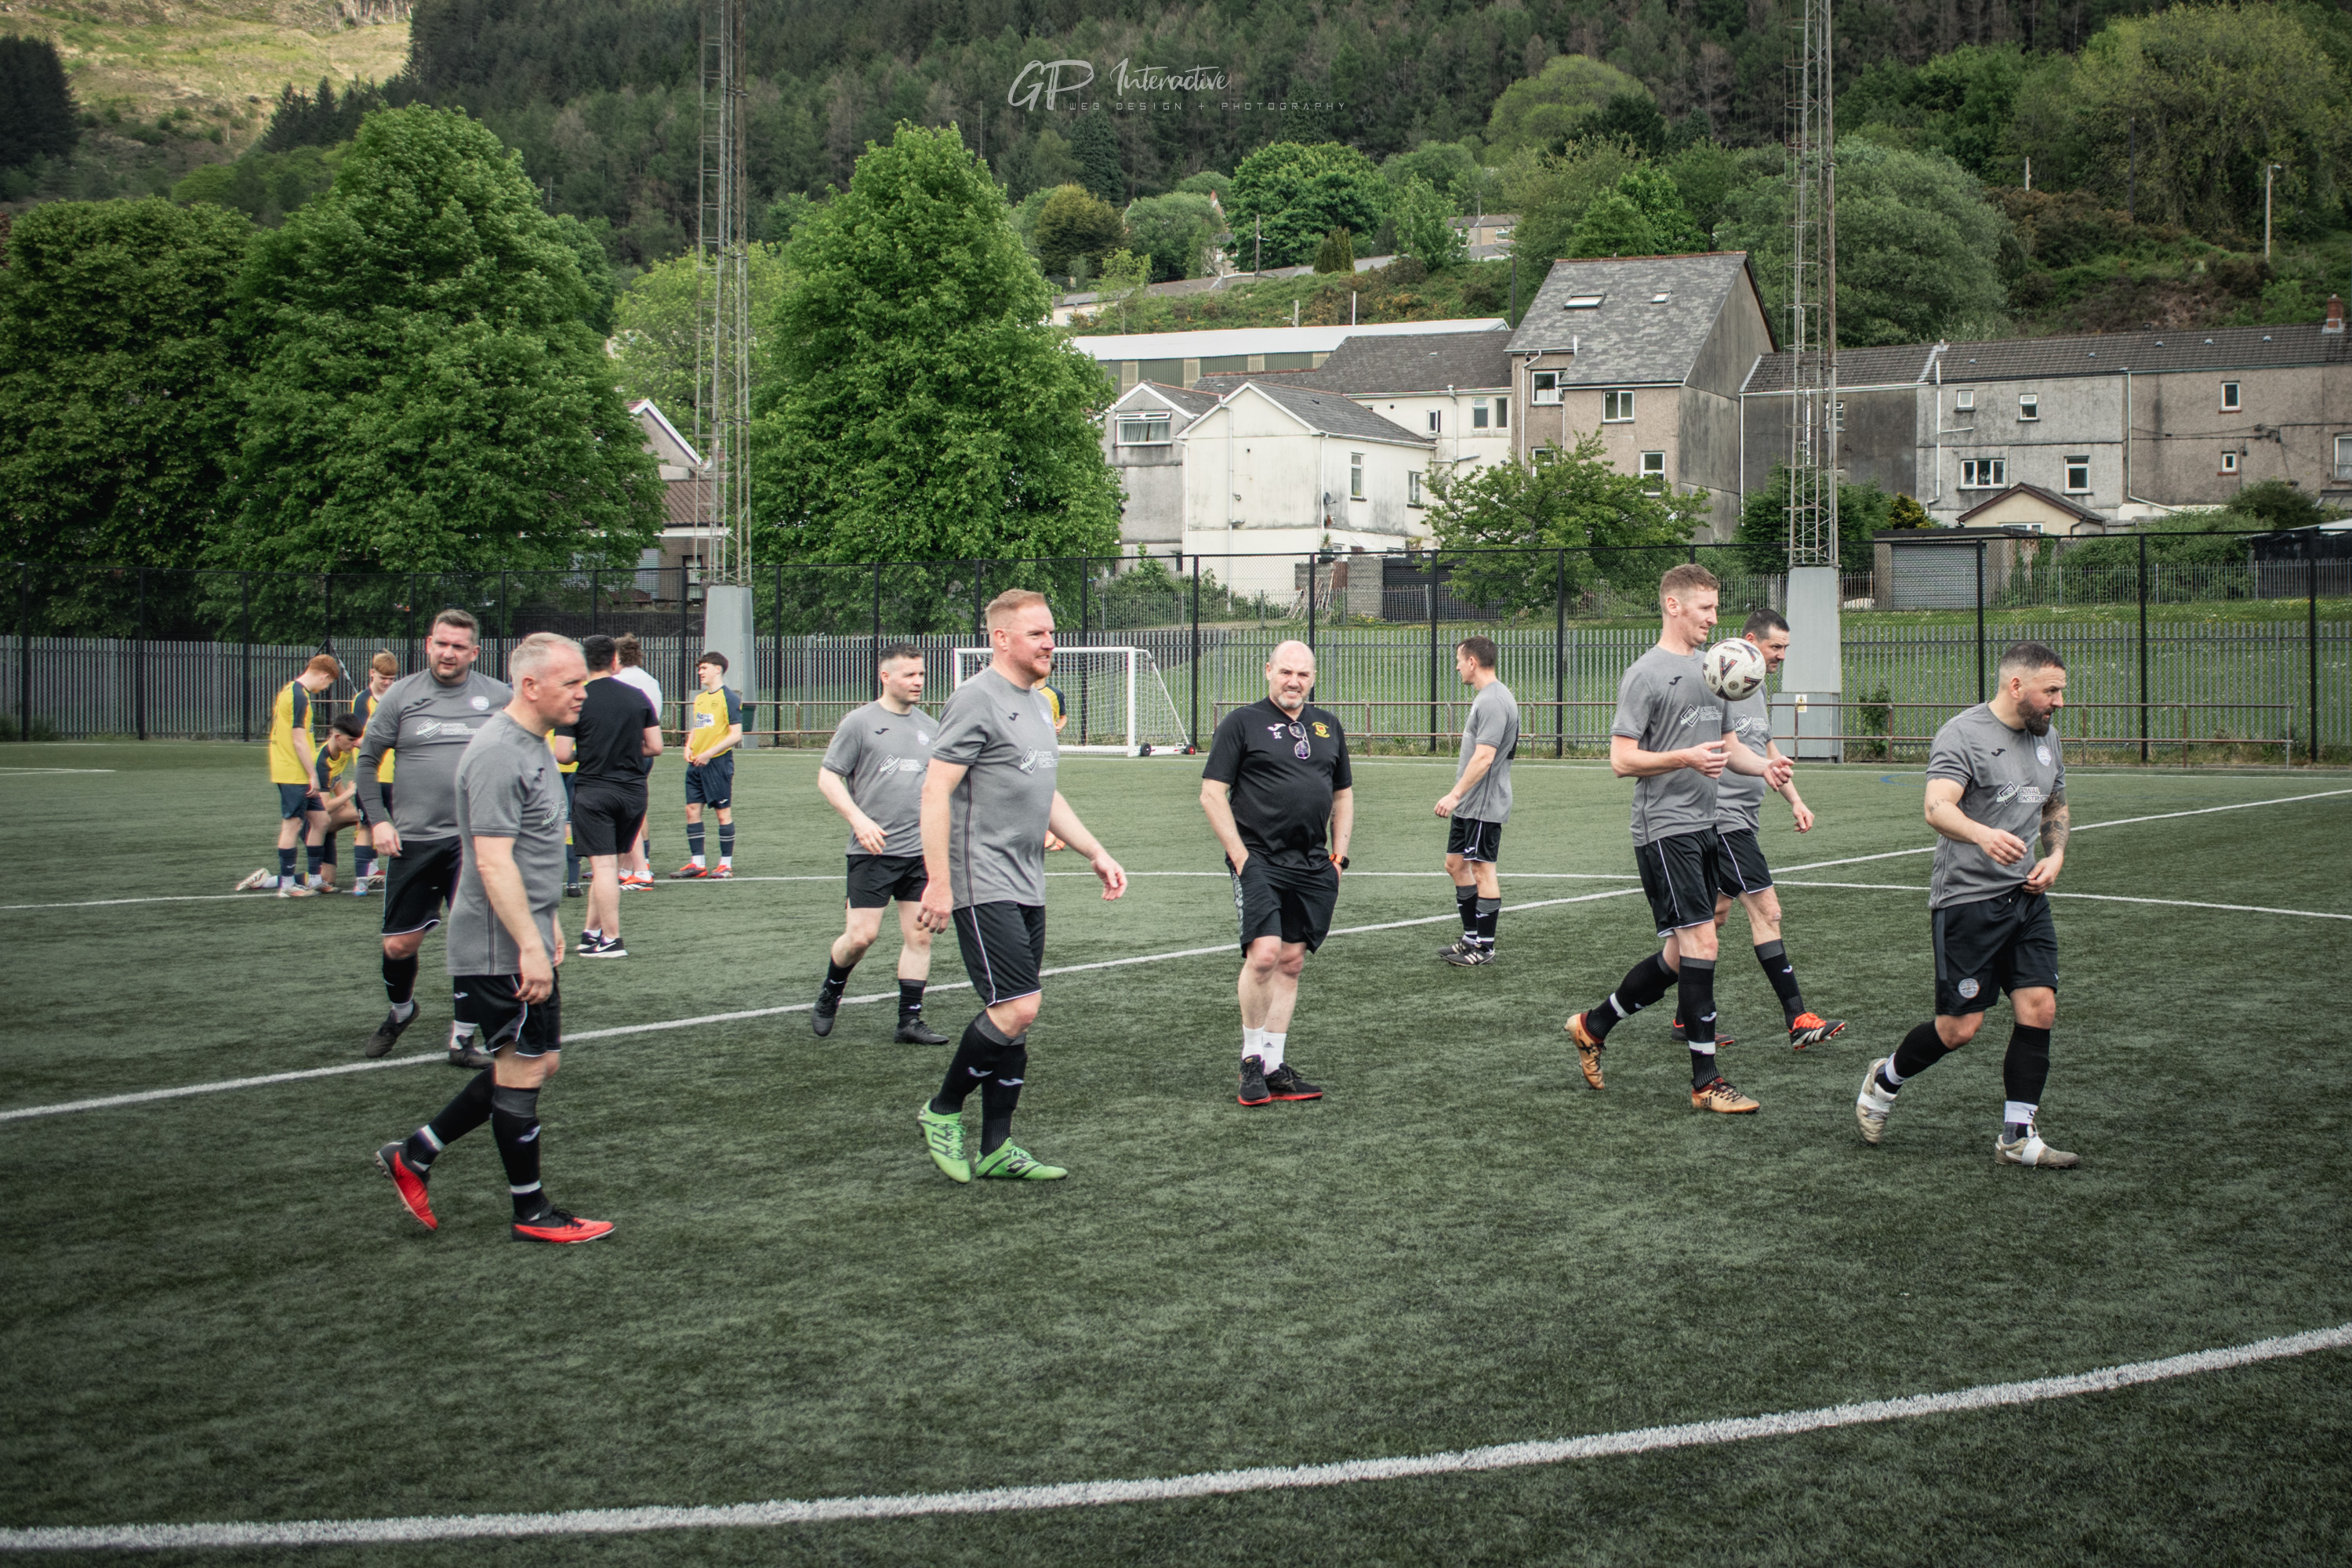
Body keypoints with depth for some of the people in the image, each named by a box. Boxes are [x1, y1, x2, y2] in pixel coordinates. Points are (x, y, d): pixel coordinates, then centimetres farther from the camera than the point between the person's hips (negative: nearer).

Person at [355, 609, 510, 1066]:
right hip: (412, 839, 1)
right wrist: (378, 820, 0)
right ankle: (400, 1011, 37)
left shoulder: (498, 697, 3)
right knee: (399, 945, 7)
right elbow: (367, 759, 10)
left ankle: (462, 1040, 4)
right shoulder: (401, 695, 3)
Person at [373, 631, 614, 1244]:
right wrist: (531, 946, -26)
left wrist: (548, 923, 26)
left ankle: (415, 1155, 21)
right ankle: (531, 1212, 12)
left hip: (524, 943, 10)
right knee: (522, 1069, 0)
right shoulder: (498, 754, -19)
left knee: (538, 1062, 14)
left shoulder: (532, 745, 14)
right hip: (501, 951, -10)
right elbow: (493, 862, -24)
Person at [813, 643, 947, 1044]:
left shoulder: (927, 725, 13)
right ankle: (830, 994, 21)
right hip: (873, 850, -5)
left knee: (919, 936, 1)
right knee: (861, 935, -7)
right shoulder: (860, 722, -3)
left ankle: (910, 1021, 10)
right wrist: (858, 819, -15)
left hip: (921, 849, 5)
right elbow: (827, 777, -4)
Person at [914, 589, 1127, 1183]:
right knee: (1015, 1009, -14)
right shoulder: (977, 700, -11)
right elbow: (935, 790, -16)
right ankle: (943, 1112, 5)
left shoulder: (1036, 704, 18)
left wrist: (1096, 853, 20)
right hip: (983, 885, -9)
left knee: (1015, 1015, 8)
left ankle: (995, 1148, 15)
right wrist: (938, 884, -20)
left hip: (1027, 888, 9)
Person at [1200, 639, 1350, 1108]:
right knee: (1263, 954, -18)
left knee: (1291, 962, 5)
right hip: (1260, 861, -5)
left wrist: (1338, 855, 13)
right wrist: (1240, 855, -10)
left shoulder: (1328, 726, 17)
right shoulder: (1242, 723, 0)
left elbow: (1343, 794, 24)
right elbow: (1212, 793, -4)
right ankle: (1251, 1058, -1)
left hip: (1313, 866, 5)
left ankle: (1274, 1066, 11)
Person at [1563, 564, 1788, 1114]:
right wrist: (1686, 758, -26)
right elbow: (1622, 760, -13)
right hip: (1665, 829, -9)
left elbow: (1725, 743, 25)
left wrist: (1764, 767, 4)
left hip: (1704, 828, 9)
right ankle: (1706, 1082, -5)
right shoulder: (1646, 674, -9)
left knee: (1679, 957, 12)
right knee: (1700, 943, -11)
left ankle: (1592, 1025, 28)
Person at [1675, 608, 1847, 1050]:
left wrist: (1795, 801, 21)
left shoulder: (1758, 689, 18)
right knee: (1766, 911, -10)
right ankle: (1797, 1019, -9)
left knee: (1715, 914, 11)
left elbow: (1767, 751, 26)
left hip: (1741, 818, 10)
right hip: (1724, 814, -10)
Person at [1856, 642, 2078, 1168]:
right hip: (1966, 900, -7)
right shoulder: (1963, 735, -12)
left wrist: (2056, 854, 10)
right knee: (1960, 1027, -5)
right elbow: (1937, 808, -26)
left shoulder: (2046, 740, 14)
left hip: (2026, 898, 7)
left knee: (2039, 1010, -4)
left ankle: (2018, 1137, 6)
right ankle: (1884, 1081, 23)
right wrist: (1983, 835, -46)